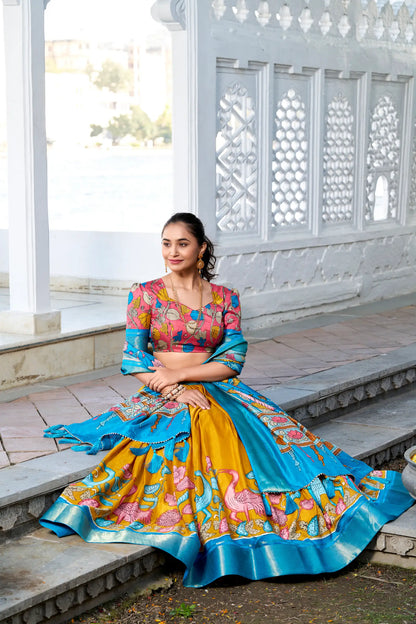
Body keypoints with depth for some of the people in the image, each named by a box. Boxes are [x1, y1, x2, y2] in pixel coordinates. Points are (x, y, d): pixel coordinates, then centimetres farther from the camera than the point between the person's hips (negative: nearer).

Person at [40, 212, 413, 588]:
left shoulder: (225, 299, 9)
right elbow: (133, 359, -2)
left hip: (218, 391, 3)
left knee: (277, 435, -24)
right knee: (209, 427, -34)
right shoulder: (145, 295, 5)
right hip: (163, 399, -3)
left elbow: (232, 360, 0)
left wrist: (179, 374, -13)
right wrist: (176, 391, -17)